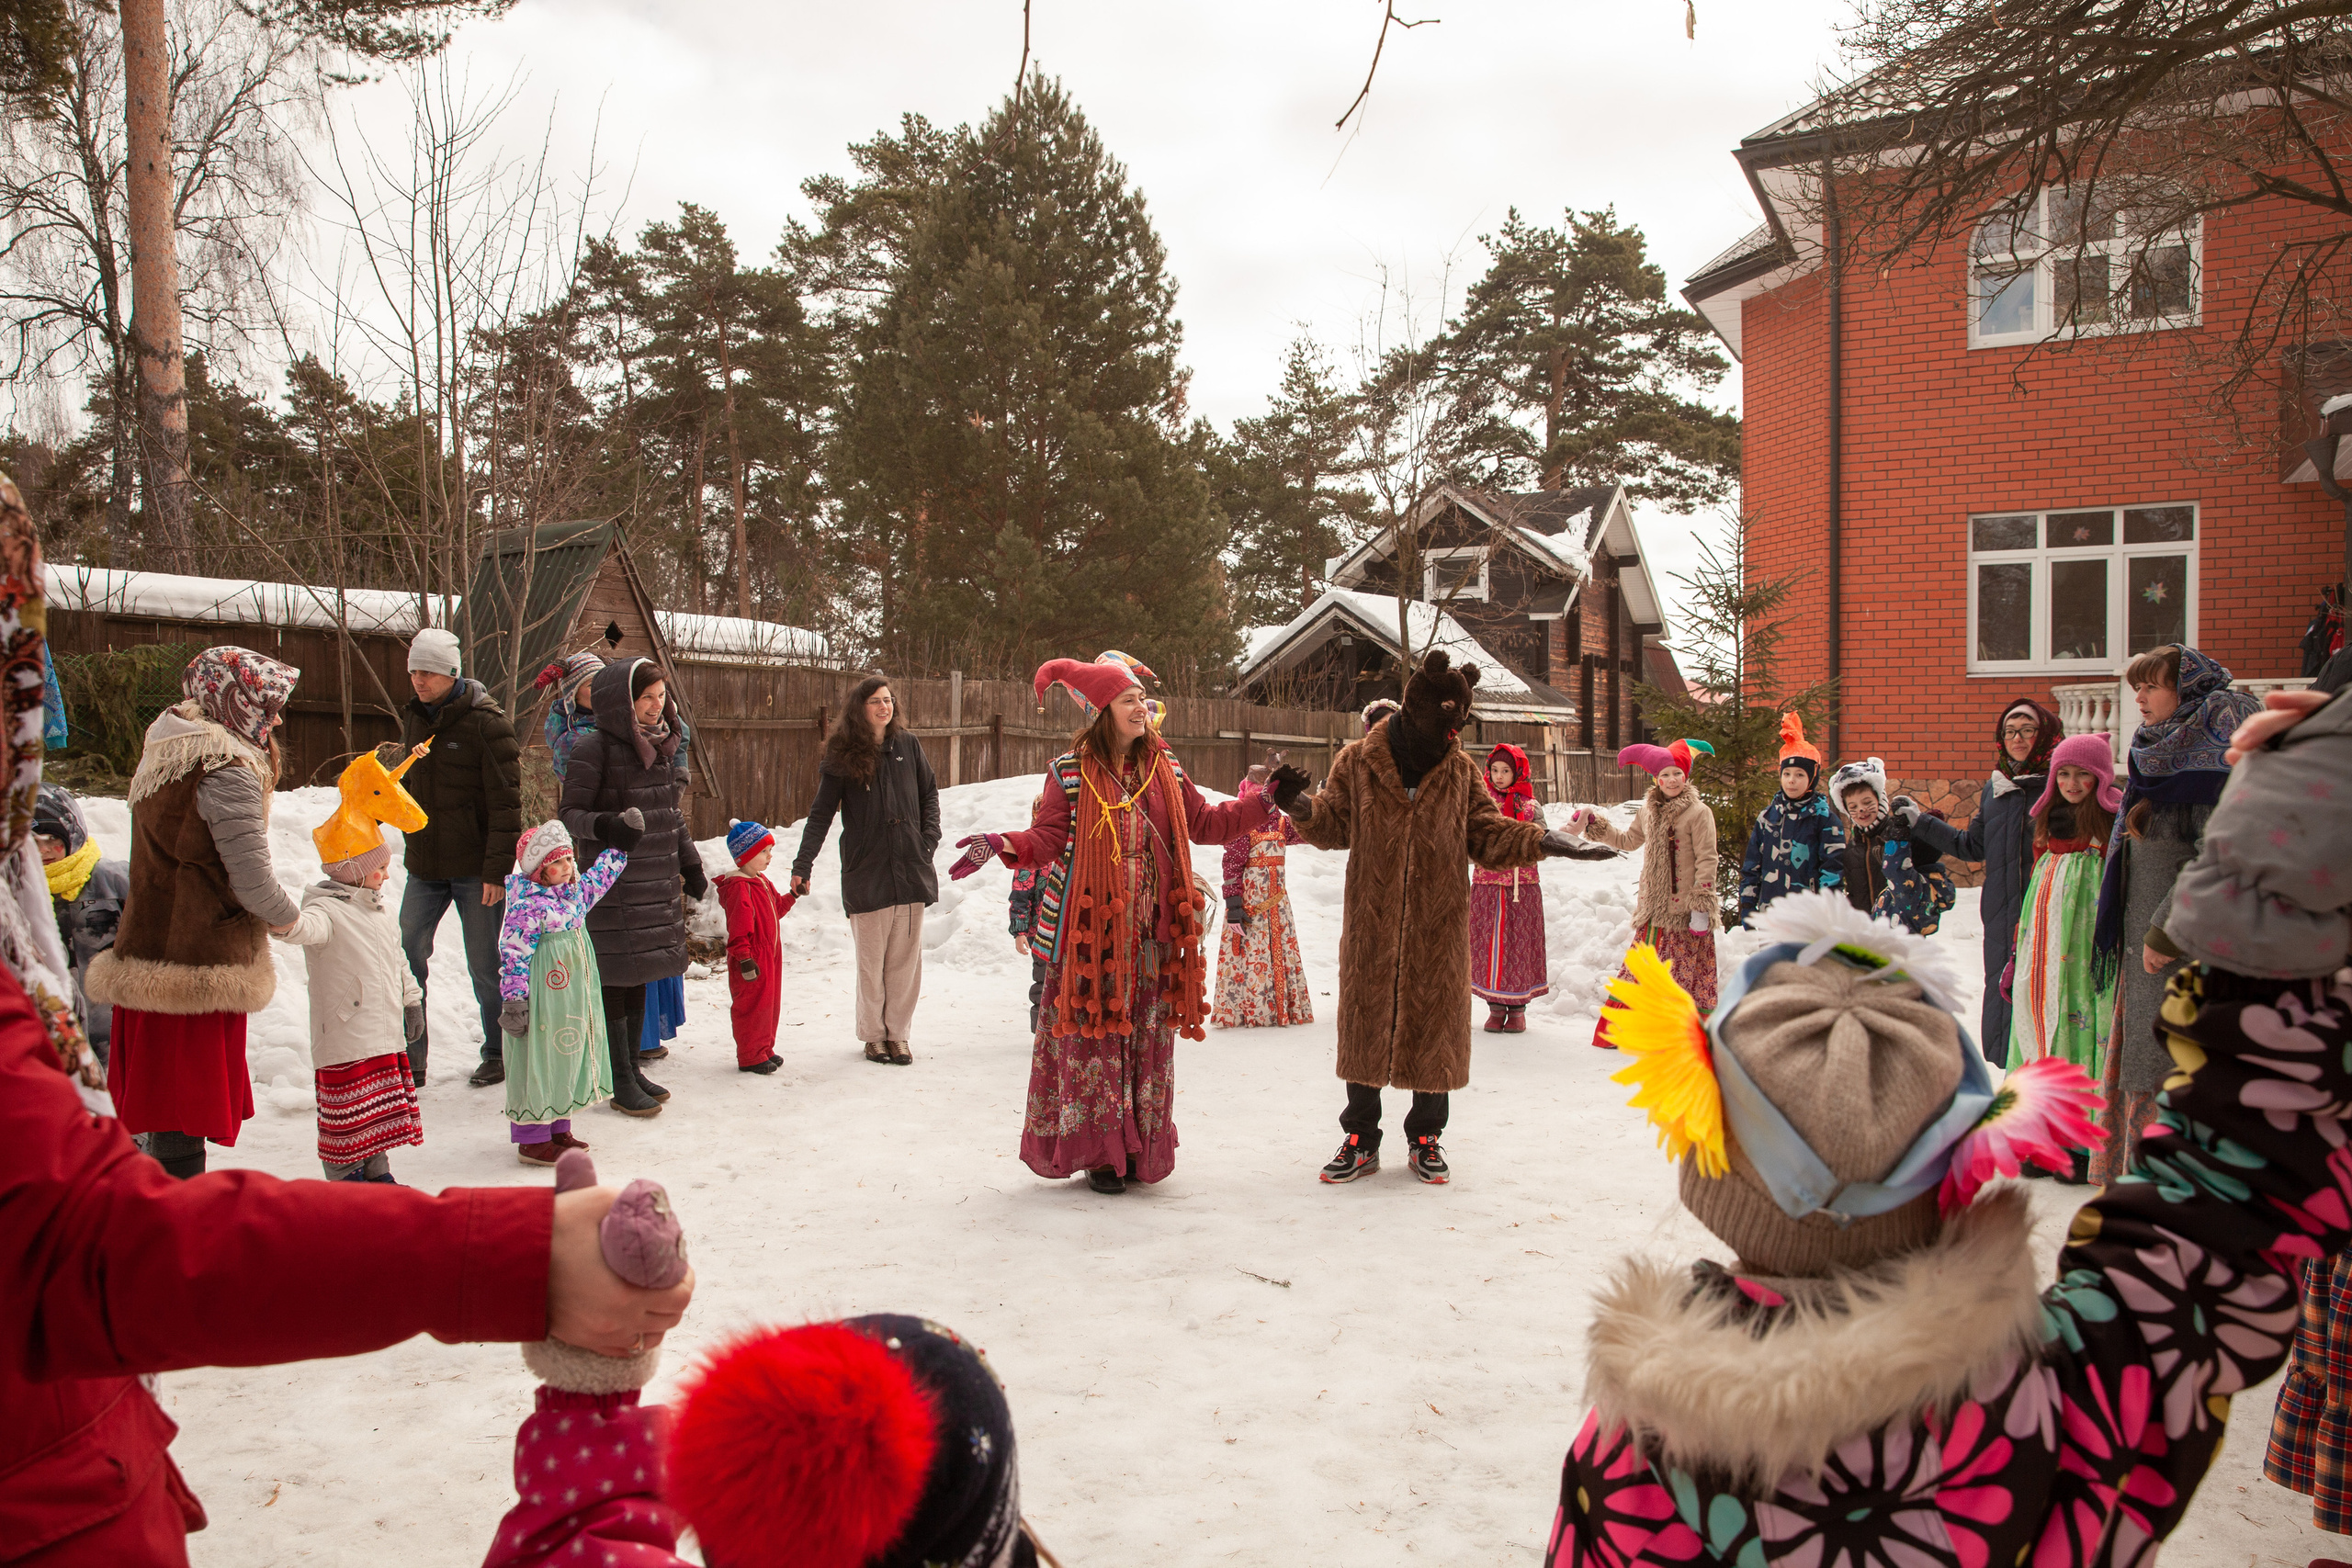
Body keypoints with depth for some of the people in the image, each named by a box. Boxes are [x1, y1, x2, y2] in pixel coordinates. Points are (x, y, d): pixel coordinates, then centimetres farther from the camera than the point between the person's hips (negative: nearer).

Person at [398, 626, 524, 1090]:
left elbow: (506, 801, -14)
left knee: (485, 965, 4)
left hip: (474, 867, -6)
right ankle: (409, 1058, 13)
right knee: (407, 959, 2)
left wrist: (497, 868, -18)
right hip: (424, 864, 6)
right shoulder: (413, 717, 9)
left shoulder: (485, 721, -12)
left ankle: (497, 1053, 20)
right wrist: (410, 843, 14)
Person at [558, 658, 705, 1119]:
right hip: (612, 884, -7)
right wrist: (604, 825, -30)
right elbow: (570, 812, -10)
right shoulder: (594, 748, -10)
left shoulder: (662, 744, 12)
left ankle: (632, 1067, 24)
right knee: (616, 978, -1)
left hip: (657, 881, 7)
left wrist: (690, 865, 19)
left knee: (639, 977, 13)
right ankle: (621, 1082, 7)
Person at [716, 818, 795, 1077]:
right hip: (752, 959, -10)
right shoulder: (739, 888, -19)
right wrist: (744, 959, -23)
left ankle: (764, 1050, 27)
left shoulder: (763, 881, 13)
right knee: (752, 1007, -3)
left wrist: (792, 896, 8)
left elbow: (776, 909, 23)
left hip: (770, 955, 10)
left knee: (770, 1004, 15)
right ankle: (750, 1057, 7)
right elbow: (738, 929, -21)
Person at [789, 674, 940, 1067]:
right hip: (866, 873, -2)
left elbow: (929, 794, 16)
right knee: (871, 960, 4)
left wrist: (930, 838, 2)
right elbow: (821, 814, 0)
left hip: (911, 869, 2)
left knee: (906, 957, 5)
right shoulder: (843, 755, 0)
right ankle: (874, 1034, 16)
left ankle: (898, 1033, 16)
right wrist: (802, 866, -7)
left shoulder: (907, 746, 6)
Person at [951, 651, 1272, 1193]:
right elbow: (1048, 838, -5)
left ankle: (1140, 1149, 16)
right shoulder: (1071, 771, -1)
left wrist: (1264, 805, 11)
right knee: (1093, 1036, -2)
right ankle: (1097, 1151, 9)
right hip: (1091, 931, -3)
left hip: (1151, 933, 4)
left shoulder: (1166, 769, 10)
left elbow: (1202, 824, 17)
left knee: (1146, 1039, 6)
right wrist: (1004, 845, -23)